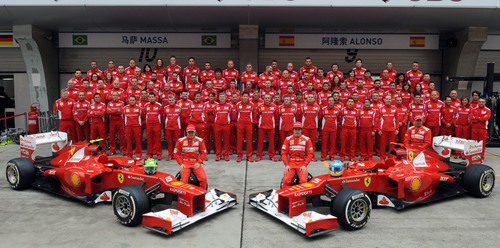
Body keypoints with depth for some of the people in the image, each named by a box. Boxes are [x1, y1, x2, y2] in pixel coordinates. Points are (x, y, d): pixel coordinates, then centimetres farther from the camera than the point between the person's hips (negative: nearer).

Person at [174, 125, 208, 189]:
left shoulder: (200, 140, 4)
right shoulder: (180, 141, 2)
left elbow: (203, 153, 7)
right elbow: (176, 153, 7)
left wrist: (199, 163, -7)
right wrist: (181, 164, -5)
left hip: (196, 163, 1)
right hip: (185, 163, 0)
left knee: (203, 179, -19)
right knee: (184, 181, -20)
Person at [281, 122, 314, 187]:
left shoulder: (307, 139, 6)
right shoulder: (288, 139, 6)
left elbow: (310, 154, 3)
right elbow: (284, 153, 4)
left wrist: (305, 165, -8)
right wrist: (286, 165, -7)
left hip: (302, 163, 0)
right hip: (291, 163, 0)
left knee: (303, 181, -24)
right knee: (286, 180, -21)